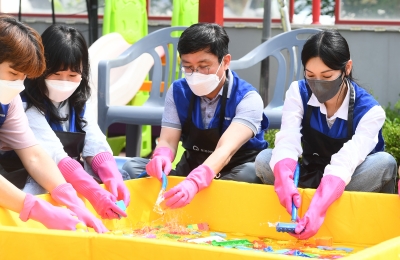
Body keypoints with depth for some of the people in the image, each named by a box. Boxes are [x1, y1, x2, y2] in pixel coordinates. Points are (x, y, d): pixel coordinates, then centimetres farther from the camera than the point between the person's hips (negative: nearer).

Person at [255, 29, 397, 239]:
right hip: (311, 179, 2)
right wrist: (284, 178, -52)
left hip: (350, 186, -2)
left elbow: (345, 164, -37)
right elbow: (287, 142, -28)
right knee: (264, 159, -22)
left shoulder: (370, 111, -23)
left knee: (384, 162, -33)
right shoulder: (298, 92, -12)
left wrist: (317, 208, -53)